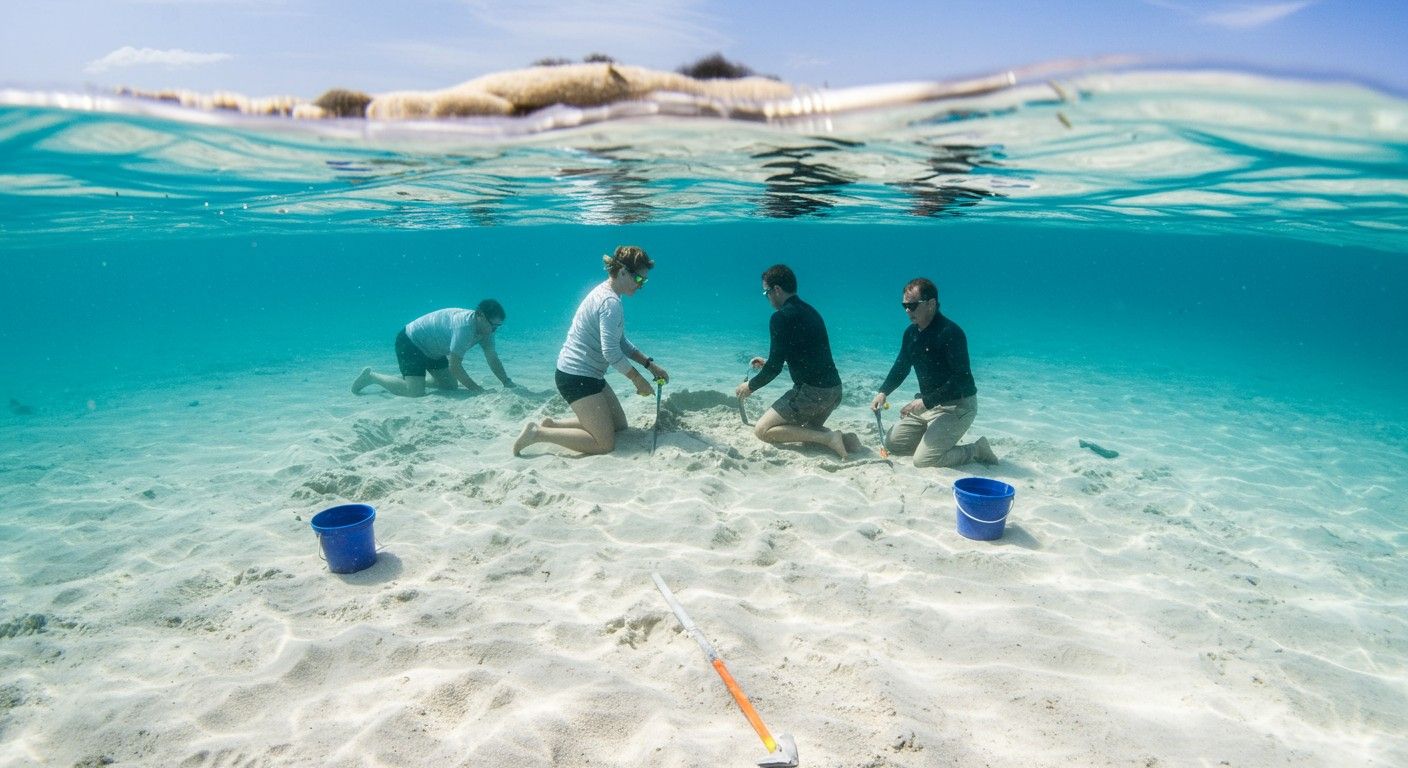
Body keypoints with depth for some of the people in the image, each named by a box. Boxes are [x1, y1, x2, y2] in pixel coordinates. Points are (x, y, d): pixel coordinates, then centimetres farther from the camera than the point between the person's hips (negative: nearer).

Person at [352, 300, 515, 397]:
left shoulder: (485, 327, -8)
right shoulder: (465, 324, -35)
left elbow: (493, 358, -3)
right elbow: (454, 366, -33)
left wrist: (507, 382, -13)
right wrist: (475, 389, -29)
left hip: (431, 349, 9)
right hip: (409, 342, -9)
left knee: (451, 385, 6)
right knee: (415, 391, -21)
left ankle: (415, 377, 27)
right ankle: (372, 376, 1)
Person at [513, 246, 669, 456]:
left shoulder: (605, 293, 12)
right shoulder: (611, 302, -20)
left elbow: (620, 342, 18)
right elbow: (611, 352, -24)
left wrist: (650, 364, 10)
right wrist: (639, 380, -12)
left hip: (584, 374, 10)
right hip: (577, 376, -10)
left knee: (619, 424, 18)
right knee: (605, 443, -9)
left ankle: (553, 424, 16)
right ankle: (537, 433, -7)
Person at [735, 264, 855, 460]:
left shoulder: (781, 317, -12)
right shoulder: (810, 311, 15)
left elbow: (775, 367, -12)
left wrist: (750, 386, 5)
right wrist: (768, 363, 32)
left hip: (811, 391, -9)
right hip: (834, 390, 9)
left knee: (762, 430, -1)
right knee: (806, 428, 30)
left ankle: (827, 437, -12)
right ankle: (843, 438, 3)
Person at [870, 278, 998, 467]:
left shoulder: (951, 332, -22)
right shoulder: (911, 332, 3)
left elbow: (962, 379, -26)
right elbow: (901, 366, 15)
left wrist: (925, 401, -31)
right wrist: (883, 392, -1)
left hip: (957, 406, -8)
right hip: (928, 404, 8)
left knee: (924, 459, -17)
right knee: (892, 443, 7)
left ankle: (976, 450, 5)